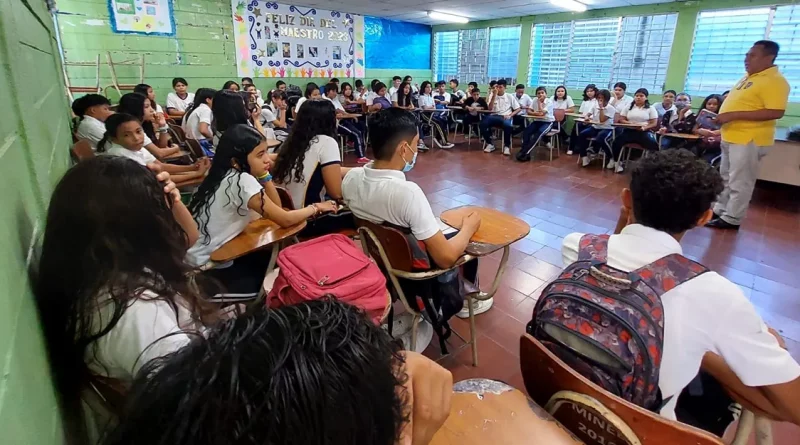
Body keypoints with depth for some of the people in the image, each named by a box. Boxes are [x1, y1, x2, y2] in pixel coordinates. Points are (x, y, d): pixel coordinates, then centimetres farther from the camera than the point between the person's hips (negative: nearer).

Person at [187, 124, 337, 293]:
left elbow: (276, 208, 4)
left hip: (209, 258, 8)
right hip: (208, 270, -8)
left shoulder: (228, 176, 4)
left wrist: (264, 175, -5)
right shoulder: (242, 181, -23)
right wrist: (315, 208, -6)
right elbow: (285, 219, -22)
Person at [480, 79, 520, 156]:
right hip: (494, 116, 2)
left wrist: (510, 115, -9)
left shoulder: (510, 96, 10)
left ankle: (506, 146, -17)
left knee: (508, 125, -39)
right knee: (483, 123, -30)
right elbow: (490, 108, -3)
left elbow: (518, 109, 9)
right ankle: (489, 144, -11)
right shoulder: (493, 96, 13)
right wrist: (494, 95, -6)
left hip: (505, 117, -2)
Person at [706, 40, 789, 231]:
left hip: (749, 140, -10)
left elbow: (776, 112, -24)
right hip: (731, 137, 10)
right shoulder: (749, 78, 14)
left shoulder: (774, 81, -15)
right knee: (726, 178, 16)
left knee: (740, 182, -3)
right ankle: (719, 211, 27)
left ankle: (731, 219, 4)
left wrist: (734, 115, -26)